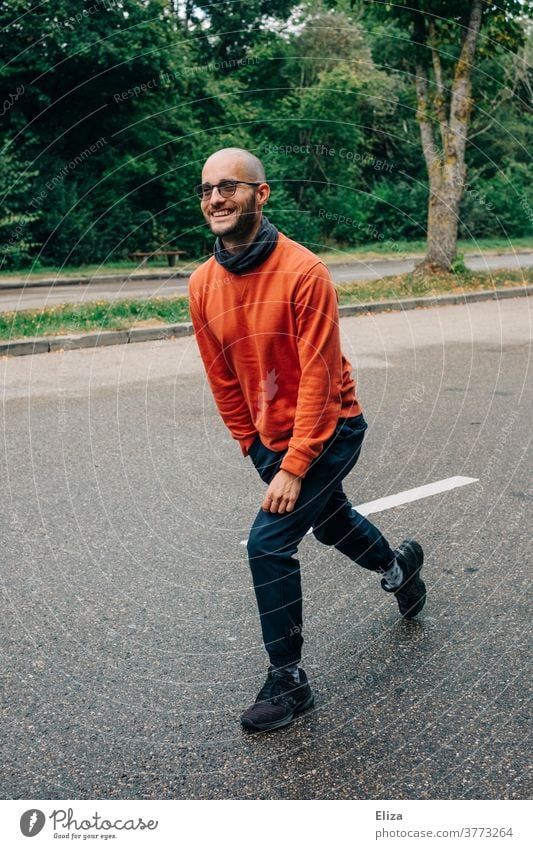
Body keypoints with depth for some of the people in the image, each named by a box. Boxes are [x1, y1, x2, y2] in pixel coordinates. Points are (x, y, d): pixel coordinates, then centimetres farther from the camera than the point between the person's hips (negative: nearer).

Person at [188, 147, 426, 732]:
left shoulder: (303, 272, -24)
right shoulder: (202, 286, -6)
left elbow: (318, 376, -24)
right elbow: (224, 381, 3)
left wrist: (294, 469, -26)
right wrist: (256, 451, 5)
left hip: (328, 429, -7)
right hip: (273, 436, 7)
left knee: (268, 543, -15)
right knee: (330, 520, 27)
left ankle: (287, 682, 3)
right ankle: (398, 565, 59)